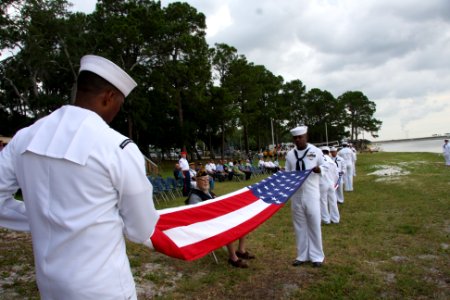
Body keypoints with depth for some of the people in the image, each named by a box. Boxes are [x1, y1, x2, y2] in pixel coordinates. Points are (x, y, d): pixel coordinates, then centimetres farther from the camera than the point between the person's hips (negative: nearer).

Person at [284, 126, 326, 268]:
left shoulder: (316, 151, -2)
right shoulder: (290, 154, 5)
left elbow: (324, 167, 4)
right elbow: (287, 172, 9)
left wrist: (319, 169, -18)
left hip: (311, 194, -3)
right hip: (296, 194, 3)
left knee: (314, 225, 3)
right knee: (299, 225, 10)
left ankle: (317, 256, 16)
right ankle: (302, 255, 21)